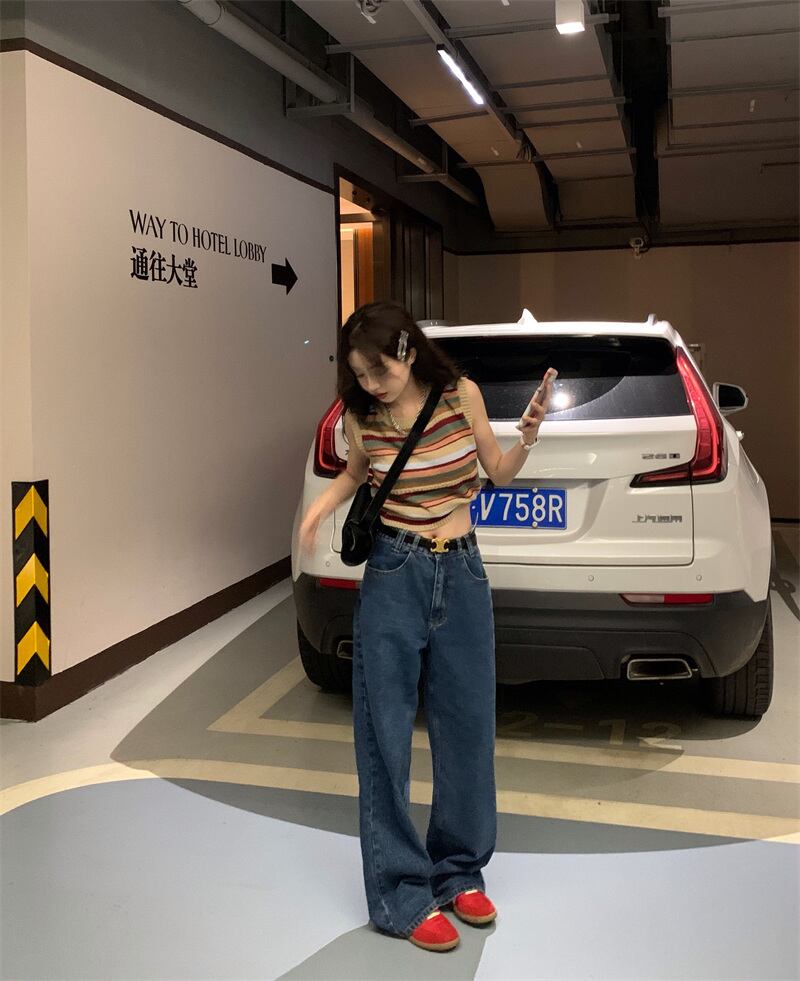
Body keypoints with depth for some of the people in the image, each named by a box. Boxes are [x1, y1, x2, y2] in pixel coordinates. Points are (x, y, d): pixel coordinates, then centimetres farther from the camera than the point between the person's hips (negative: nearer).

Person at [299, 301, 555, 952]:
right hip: (393, 576, -1)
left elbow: (497, 471, 6)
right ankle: (402, 895, 16)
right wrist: (322, 505, -4)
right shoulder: (362, 418, -5)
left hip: (462, 575, 2)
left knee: (467, 728, 10)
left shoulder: (461, 394, -5)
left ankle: (460, 872, 30)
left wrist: (528, 438, -13)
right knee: (386, 735, 1)